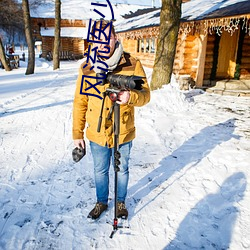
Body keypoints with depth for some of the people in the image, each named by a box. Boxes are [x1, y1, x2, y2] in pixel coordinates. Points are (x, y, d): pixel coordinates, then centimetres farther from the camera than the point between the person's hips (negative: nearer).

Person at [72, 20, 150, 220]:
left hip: (123, 133, -1)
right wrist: (77, 133, 1)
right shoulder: (87, 68, -6)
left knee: (122, 170, 19)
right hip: (97, 134, 2)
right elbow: (80, 103, 0)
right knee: (100, 171, 20)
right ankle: (101, 202, 45)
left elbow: (145, 95, -10)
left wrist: (131, 96, -33)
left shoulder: (133, 64, -11)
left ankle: (121, 202, 45)